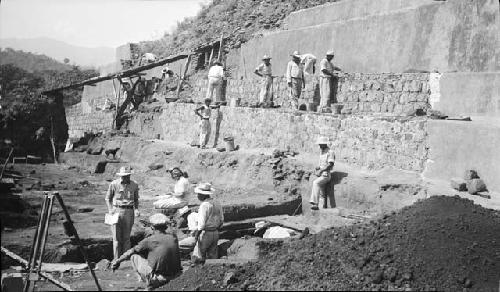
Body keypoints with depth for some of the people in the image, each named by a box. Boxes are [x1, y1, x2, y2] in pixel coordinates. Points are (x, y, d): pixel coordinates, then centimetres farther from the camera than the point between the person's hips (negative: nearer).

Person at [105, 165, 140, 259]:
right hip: (116, 210, -2)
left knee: (126, 238, 5)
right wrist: (110, 210, -4)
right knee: (117, 238, -2)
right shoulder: (114, 184, -1)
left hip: (129, 212, 2)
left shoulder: (134, 185, 6)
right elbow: (108, 198, 9)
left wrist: (136, 209, 3)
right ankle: (117, 260, 4)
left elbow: (136, 199, 19)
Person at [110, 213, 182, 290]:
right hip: (174, 277, 5)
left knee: (134, 256, 9)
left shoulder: (149, 241, -10)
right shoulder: (174, 239, 3)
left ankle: (150, 283, 6)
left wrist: (118, 261, 24)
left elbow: (130, 252, 5)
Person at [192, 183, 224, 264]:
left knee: (198, 257, 0)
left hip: (206, 233, -8)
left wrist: (197, 233, -11)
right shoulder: (217, 204, 8)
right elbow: (221, 219, 15)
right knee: (213, 256, 12)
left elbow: (202, 222, -19)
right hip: (215, 233, 8)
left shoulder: (204, 205, -16)